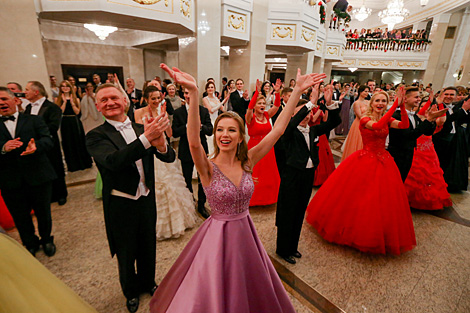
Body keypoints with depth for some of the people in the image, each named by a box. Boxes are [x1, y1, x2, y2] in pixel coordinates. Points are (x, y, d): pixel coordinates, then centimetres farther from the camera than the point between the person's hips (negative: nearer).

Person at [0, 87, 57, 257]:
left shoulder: (34, 120, 2)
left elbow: (48, 140, -12)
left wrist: (36, 146, -33)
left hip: (39, 177, -2)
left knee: (43, 214, 13)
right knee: (21, 219, 16)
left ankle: (46, 240, 39)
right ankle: (30, 244, 39)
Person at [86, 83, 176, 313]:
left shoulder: (142, 128, -2)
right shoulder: (96, 136, -12)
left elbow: (169, 157, -12)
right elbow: (113, 160, -32)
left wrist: (160, 143, -36)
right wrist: (146, 138, -47)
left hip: (147, 200, 3)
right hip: (121, 206, -3)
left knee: (148, 247, 23)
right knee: (126, 253, 20)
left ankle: (148, 282, 52)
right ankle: (131, 290, 49)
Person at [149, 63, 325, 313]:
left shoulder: (247, 162, -9)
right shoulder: (208, 168, -18)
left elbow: (278, 129, -13)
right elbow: (194, 142, -39)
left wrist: (298, 90, -16)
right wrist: (193, 93, -50)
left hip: (245, 233, 4)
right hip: (218, 236, -3)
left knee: (248, 290, 27)